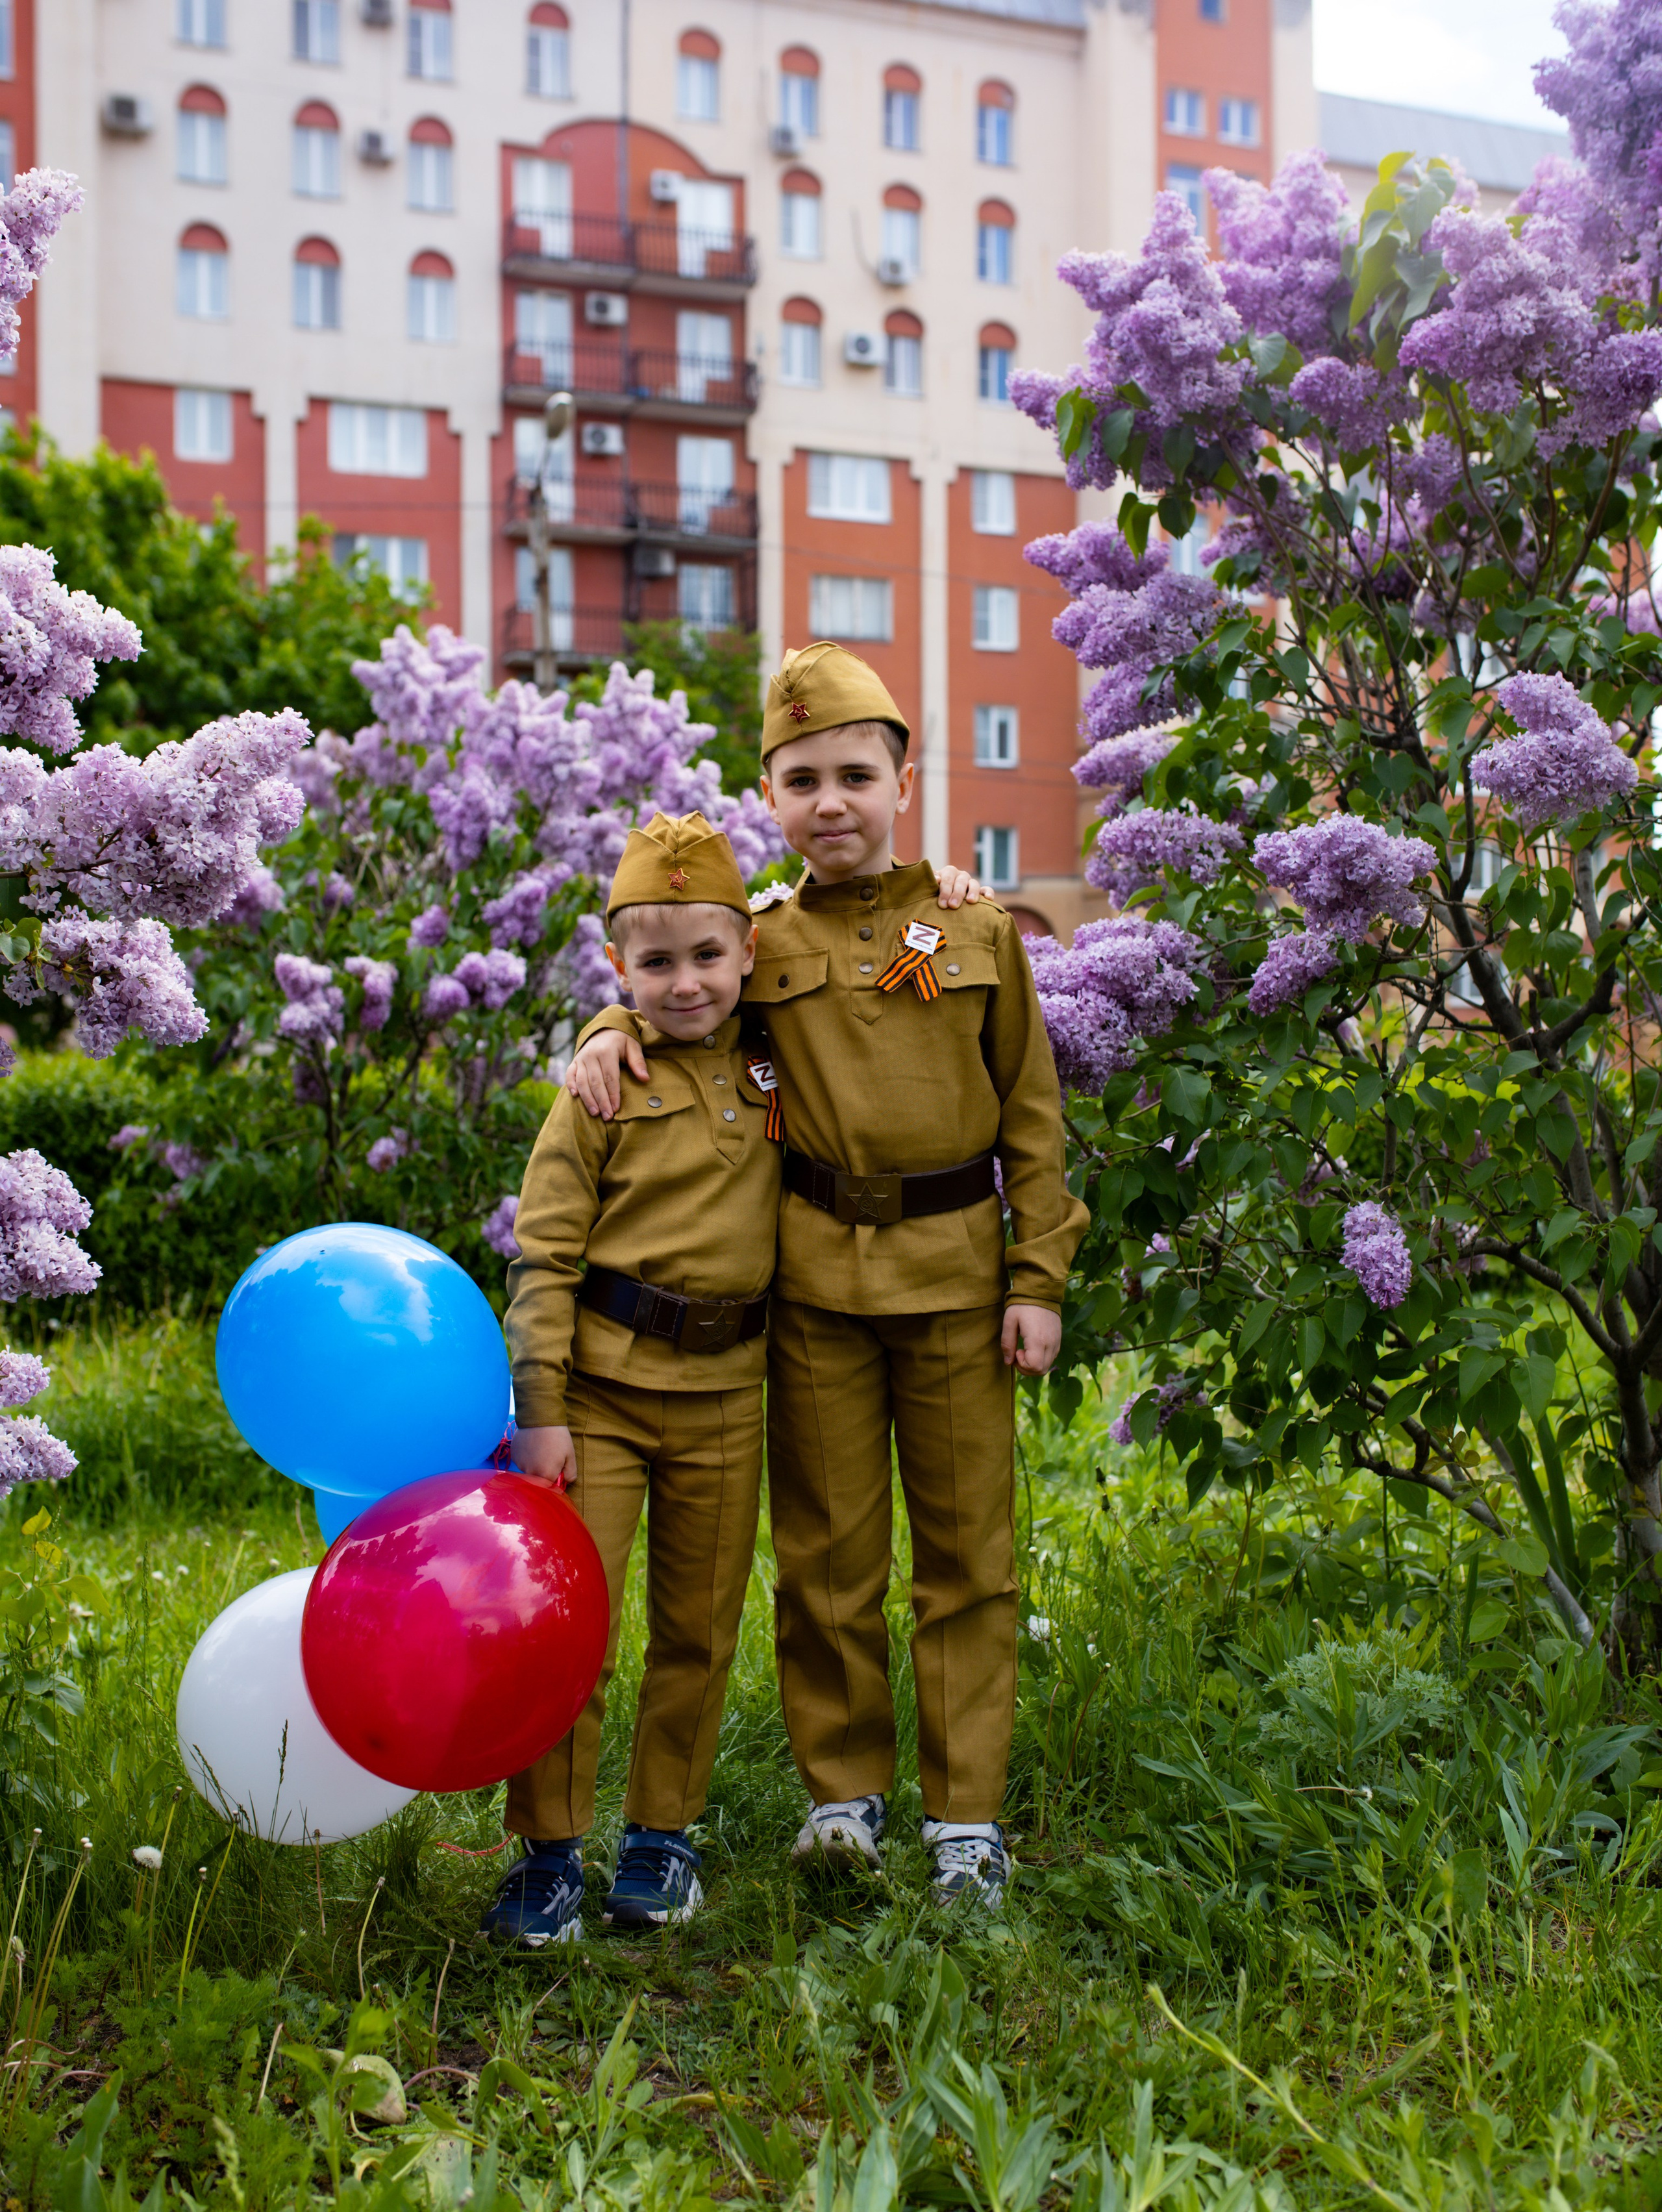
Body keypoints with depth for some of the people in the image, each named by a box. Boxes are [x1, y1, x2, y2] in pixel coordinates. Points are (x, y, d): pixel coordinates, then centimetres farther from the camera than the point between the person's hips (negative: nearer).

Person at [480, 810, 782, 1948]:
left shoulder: (774, 1063, 3)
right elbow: (543, 1255, -6)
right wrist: (541, 1408, -10)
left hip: (722, 1394, 4)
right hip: (601, 1382, -3)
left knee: (699, 1628, 11)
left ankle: (662, 1834, 27)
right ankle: (550, 1852, 10)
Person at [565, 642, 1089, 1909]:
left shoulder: (979, 933, 4)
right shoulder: (761, 945, 5)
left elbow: (1032, 1115, 5)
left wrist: (1038, 1280, -1)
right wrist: (608, 1030, -2)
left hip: (956, 1269, 0)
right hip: (814, 1274, 1)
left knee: (967, 1550, 5)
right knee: (827, 1548, 6)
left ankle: (968, 1815, 14)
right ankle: (846, 1791, 20)